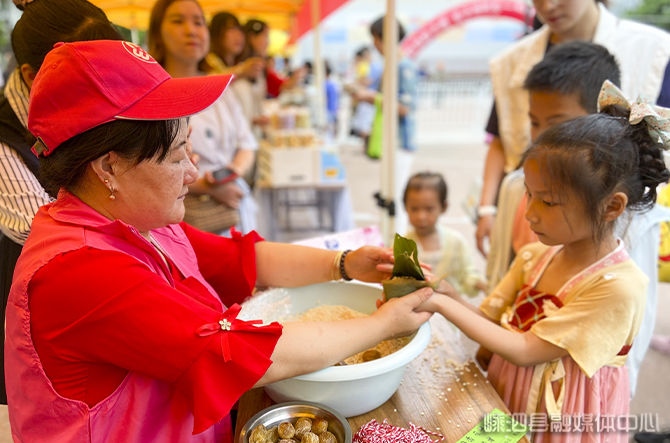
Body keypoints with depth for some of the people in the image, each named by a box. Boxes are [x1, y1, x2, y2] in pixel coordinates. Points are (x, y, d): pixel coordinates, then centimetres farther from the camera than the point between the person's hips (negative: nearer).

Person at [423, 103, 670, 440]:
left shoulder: (618, 286, -24)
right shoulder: (534, 256, -5)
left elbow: (525, 351, -23)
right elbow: (488, 320, -2)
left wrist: (442, 304, -25)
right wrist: (444, 291, -19)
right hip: (507, 400, 5)